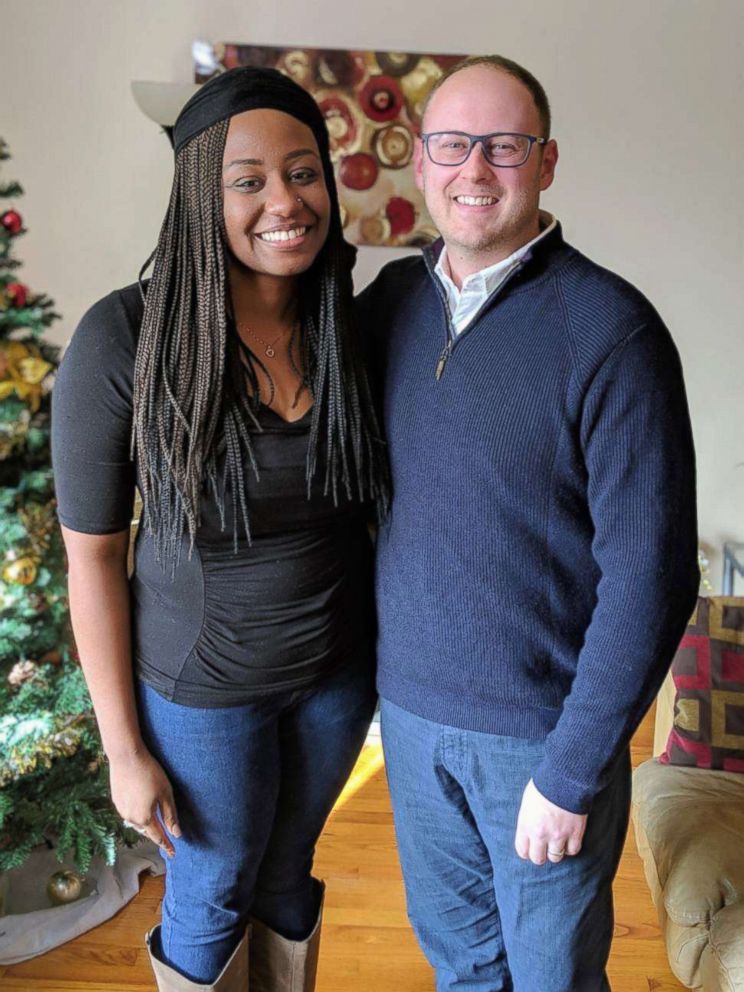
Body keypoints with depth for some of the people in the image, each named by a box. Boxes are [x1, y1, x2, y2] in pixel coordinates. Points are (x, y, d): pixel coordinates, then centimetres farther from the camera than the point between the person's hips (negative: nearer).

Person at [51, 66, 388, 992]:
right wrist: (124, 749, -10)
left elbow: (366, 502, 4)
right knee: (212, 900, 19)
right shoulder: (123, 337, -21)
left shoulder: (346, 322, -8)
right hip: (204, 687, -3)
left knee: (287, 875, 26)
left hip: (339, 669, 4)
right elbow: (93, 552, -14)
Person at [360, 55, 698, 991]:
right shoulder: (391, 299, -1)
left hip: (541, 730, -4)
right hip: (409, 704, 5)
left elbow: (651, 572, -17)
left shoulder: (611, 329, -17)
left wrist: (571, 774, -15)